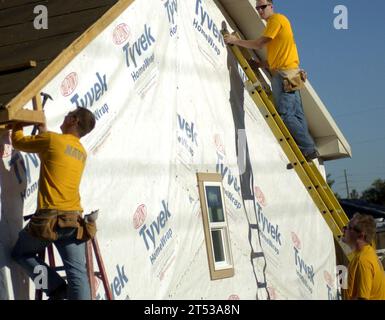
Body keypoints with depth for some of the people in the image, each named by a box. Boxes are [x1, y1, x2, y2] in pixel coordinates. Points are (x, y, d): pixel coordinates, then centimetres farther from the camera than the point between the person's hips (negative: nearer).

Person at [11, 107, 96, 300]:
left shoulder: (52, 139, -3)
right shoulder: (82, 152, 17)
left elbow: (18, 142, 9)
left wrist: (18, 123, 26)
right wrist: (43, 131, 40)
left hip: (49, 218, -5)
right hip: (73, 220, 5)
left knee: (20, 253, 17)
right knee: (77, 272, -1)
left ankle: (56, 288, 4)